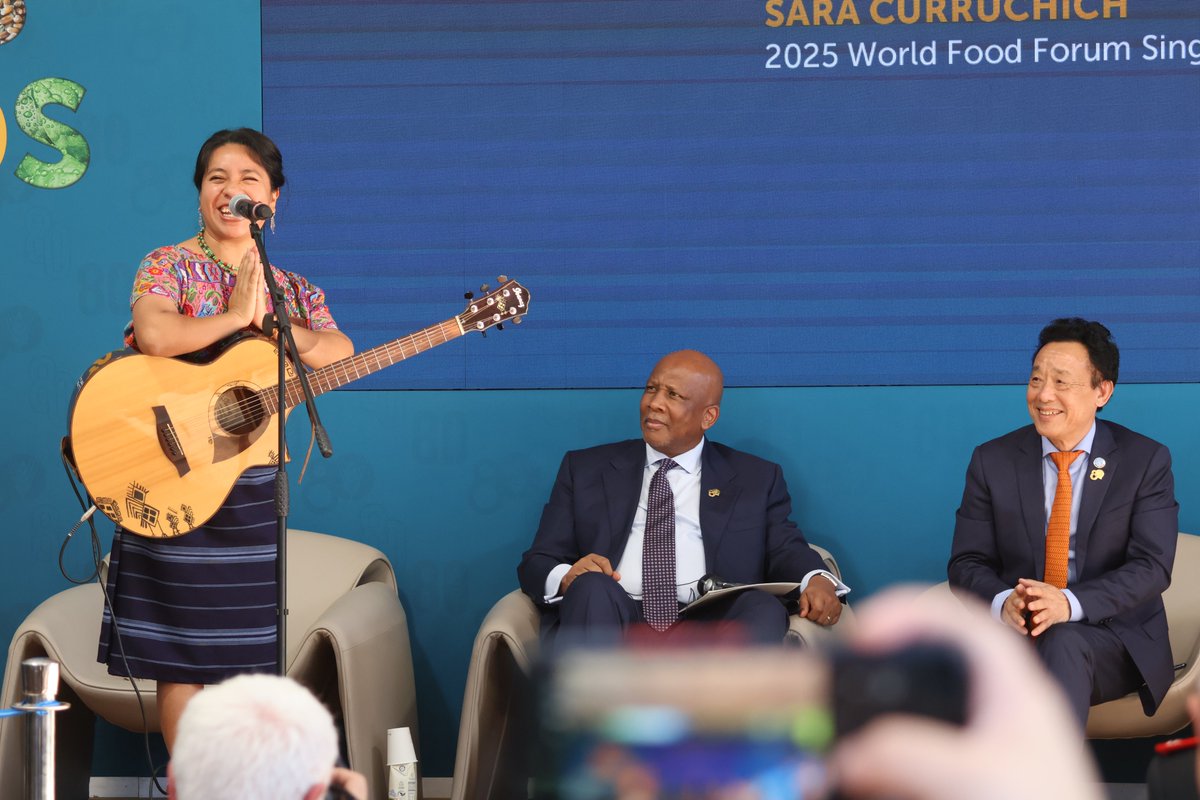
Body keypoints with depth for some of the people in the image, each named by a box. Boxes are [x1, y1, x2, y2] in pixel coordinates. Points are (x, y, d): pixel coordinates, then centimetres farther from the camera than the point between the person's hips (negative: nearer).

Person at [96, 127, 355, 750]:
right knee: (183, 649, -2)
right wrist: (236, 315, -13)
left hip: (265, 489, 4)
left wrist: (263, 314, -15)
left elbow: (339, 354, -7)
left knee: (257, 645, 5)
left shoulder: (296, 291, 12)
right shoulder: (169, 266, 0)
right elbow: (153, 335, -22)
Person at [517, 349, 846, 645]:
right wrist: (566, 578, -9)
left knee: (764, 608, -33)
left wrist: (817, 580, -15)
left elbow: (786, 549, 10)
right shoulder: (586, 470, 22)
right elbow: (537, 563, 16)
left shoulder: (756, 479, 22)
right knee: (593, 588, -33)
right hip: (613, 622, 0)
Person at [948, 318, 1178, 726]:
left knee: (1062, 644, -38)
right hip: (1015, 633, 1)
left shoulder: (1146, 461, 2)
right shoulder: (992, 461, 8)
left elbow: (1152, 566, -7)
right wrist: (1002, 601, -20)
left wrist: (1070, 603, -26)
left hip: (1115, 639, -1)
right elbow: (967, 562, 6)